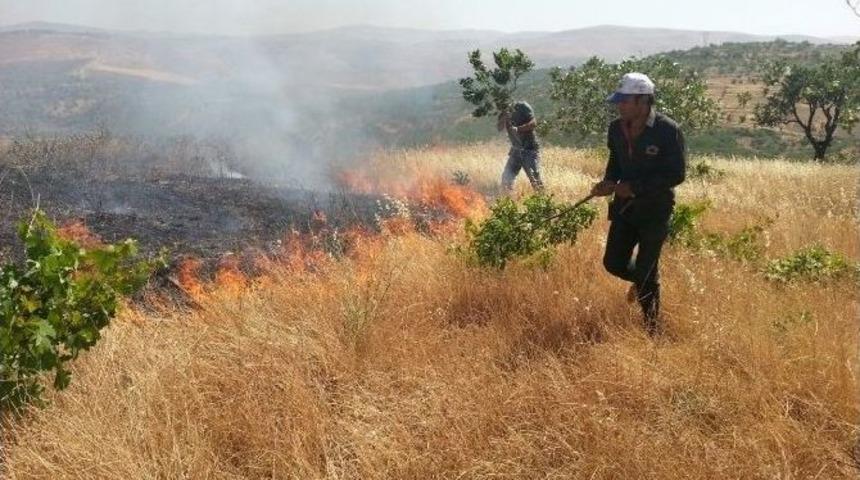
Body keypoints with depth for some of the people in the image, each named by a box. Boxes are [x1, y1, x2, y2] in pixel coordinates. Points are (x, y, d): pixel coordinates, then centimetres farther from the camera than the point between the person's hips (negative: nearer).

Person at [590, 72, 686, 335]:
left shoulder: (668, 130, -19)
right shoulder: (616, 128, -1)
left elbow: (677, 174, -17)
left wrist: (636, 187, -21)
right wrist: (609, 182, -6)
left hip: (655, 208, -5)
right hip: (624, 204, 6)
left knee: (646, 271, 0)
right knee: (613, 263, 7)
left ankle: (652, 326, 19)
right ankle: (641, 279, 40)